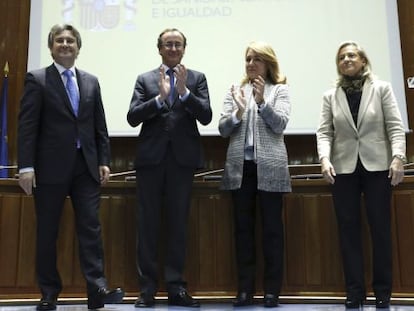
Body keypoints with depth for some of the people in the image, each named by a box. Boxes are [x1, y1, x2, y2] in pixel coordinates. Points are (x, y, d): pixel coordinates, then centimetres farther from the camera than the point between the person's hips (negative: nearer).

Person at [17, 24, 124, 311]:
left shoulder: (91, 81, 13)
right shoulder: (37, 79, 1)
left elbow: (100, 126, 12)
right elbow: (27, 125, -6)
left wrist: (104, 161, 4)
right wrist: (26, 166, -13)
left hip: (86, 166, 3)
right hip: (51, 166, -3)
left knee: (91, 227, -2)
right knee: (47, 231, 5)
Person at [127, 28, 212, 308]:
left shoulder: (197, 79, 10)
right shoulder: (145, 80, 10)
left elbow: (206, 117, -2)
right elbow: (133, 117, -2)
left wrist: (184, 91, -14)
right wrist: (160, 97, -15)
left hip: (183, 158, 0)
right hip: (151, 158, 0)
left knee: (178, 223, 5)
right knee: (148, 223, 3)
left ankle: (176, 287, 13)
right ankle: (147, 288, 11)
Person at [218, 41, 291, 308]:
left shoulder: (280, 89, 6)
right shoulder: (235, 90, 12)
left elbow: (280, 124, -7)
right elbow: (223, 129, 4)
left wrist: (262, 101, -19)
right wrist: (239, 112, -14)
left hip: (269, 167, -2)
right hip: (240, 166, 3)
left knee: (272, 227, 2)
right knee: (243, 227, 5)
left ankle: (272, 289, 10)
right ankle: (245, 288, 13)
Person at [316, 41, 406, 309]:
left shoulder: (382, 89, 4)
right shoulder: (331, 96, 8)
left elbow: (395, 127, -2)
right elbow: (324, 132, 1)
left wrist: (398, 157, -14)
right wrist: (325, 158, -16)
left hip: (377, 166, -1)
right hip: (344, 169, 2)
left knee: (381, 227, 3)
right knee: (349, 229, 3)